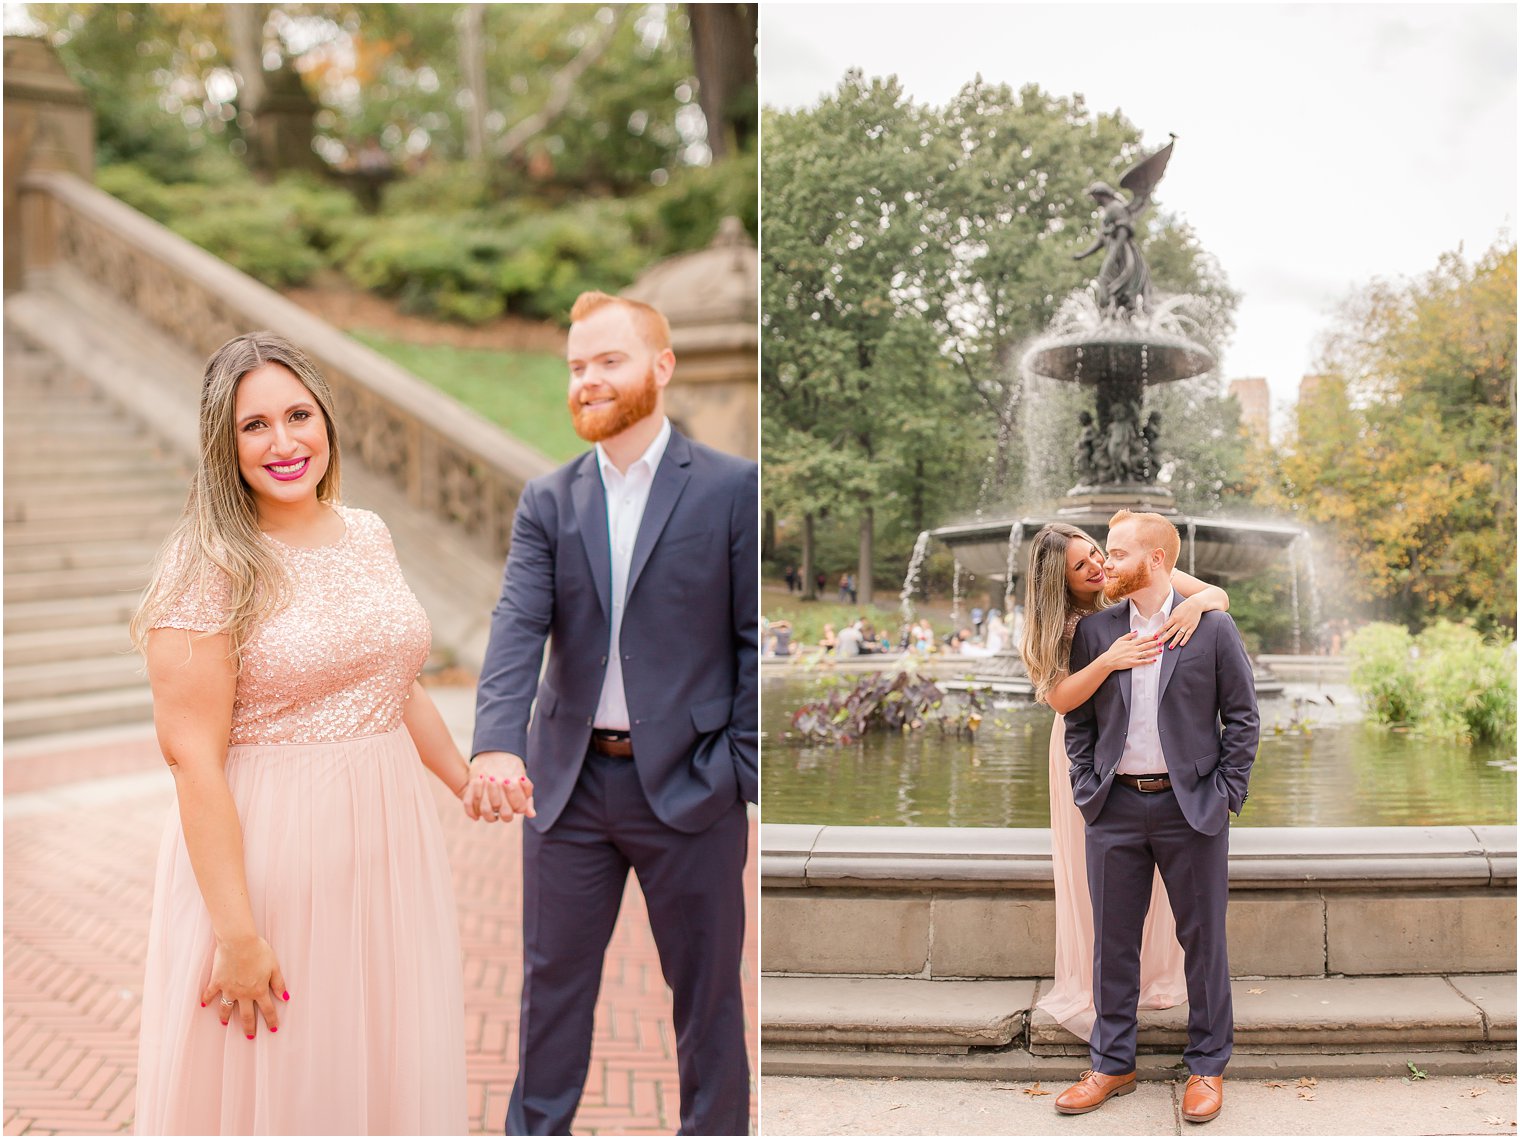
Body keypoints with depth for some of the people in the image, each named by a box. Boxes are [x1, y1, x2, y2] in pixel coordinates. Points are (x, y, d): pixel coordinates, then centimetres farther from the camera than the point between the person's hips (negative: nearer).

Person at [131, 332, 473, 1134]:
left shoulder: (367, 535, 6)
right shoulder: (210, 569, -13)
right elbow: (192, 756, -17)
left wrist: (470, 783, 24)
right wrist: (236, 934, -20)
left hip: (388, 842, 6)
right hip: (266, 852, -6)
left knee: (390, 1067, 16)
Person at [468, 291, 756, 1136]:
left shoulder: (733, 488, -5)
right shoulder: (548, 502, 5)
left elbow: (756, 643, -5)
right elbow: (519, 626, -8)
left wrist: (742, 775, -11)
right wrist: (498, 743, -25)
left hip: (689, 784, -3)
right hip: (571, 781, 3)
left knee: (707, 993, 10)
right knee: (553, 980, 15)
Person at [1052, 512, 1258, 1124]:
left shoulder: (1212, 627, -3)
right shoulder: (1093, 630, 5)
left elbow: (1243, 718, 1)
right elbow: (1078, 721, 11)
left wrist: (1225, 794, -5)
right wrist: (1087, 792, 2)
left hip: (1190, 807, -3)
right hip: (1115, 807, 3)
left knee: (1203, 940, 6)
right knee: (1112, 941, 8)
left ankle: (1207, 1067, 20)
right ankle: (1112, 1063, 21)